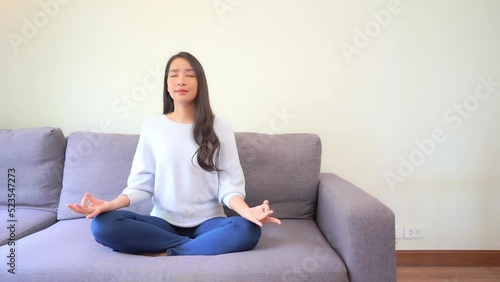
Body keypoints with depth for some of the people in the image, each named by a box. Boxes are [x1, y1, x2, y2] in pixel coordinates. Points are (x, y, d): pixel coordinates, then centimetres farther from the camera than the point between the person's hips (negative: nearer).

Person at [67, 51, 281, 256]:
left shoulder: (220, 128, 1)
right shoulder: (151, 127, 5)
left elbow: (229, 184, -5)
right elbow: (141, 182, 2)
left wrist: (246, 210, -26)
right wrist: (113, 204, -17)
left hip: (207, 222, -1)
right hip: (164, 221, 2)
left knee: (248, 230, -32)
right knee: (103, 225, -25)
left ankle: (166, 253, -18)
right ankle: (199, 246, -17)